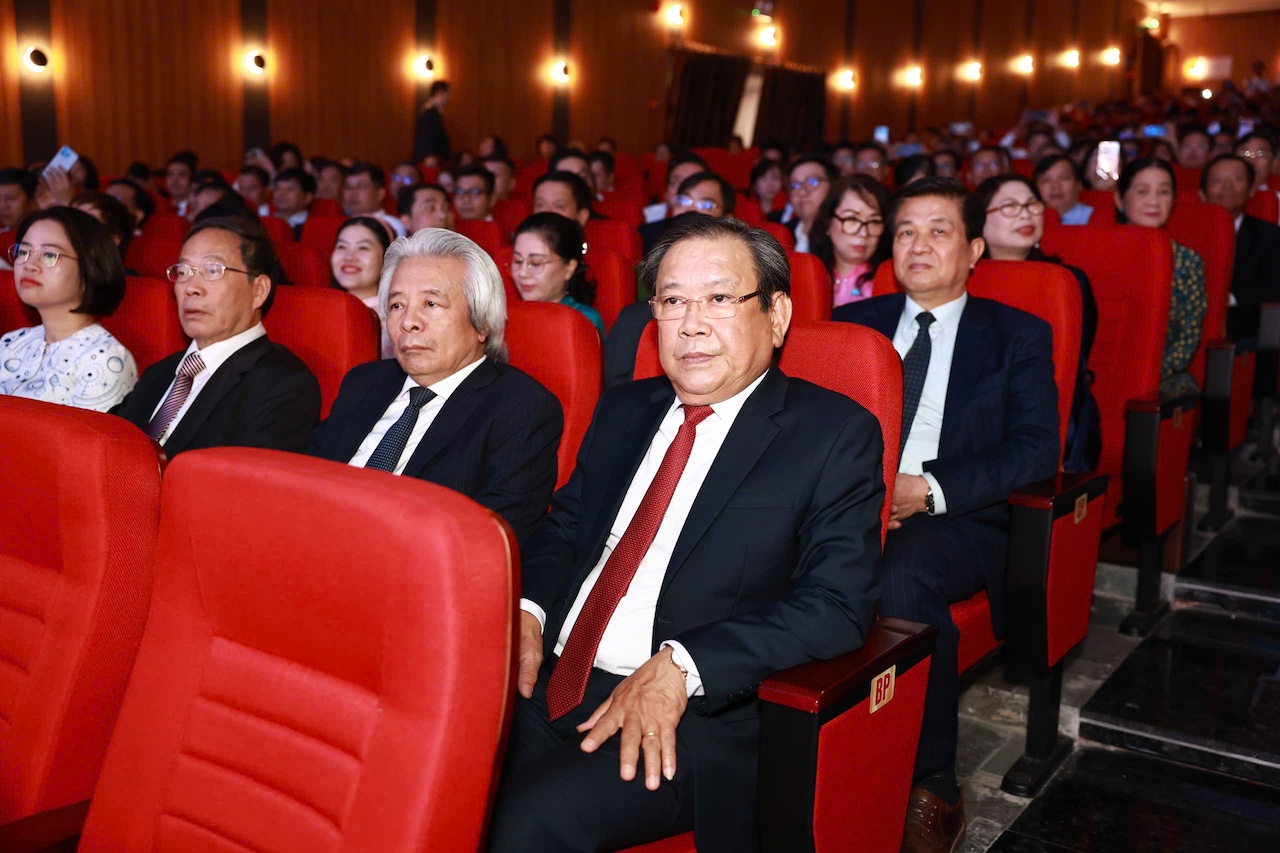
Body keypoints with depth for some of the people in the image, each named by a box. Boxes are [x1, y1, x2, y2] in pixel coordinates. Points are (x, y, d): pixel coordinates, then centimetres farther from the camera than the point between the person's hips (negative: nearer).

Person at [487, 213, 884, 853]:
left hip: (695, 712, -5)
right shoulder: (623, 409, 16)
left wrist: (680, 665, -21)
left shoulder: (835, 434, -3)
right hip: (547, 681, 5)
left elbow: (838, 605, -11)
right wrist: (525, 611, -1)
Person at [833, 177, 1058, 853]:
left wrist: (930, 488, -15)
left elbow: (1036, 449, -1)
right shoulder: (853, 324, 20)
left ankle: (932, 789, -21)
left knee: (903, 570, -37)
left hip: (958, 523, -2)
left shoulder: (1018, 336, 12)